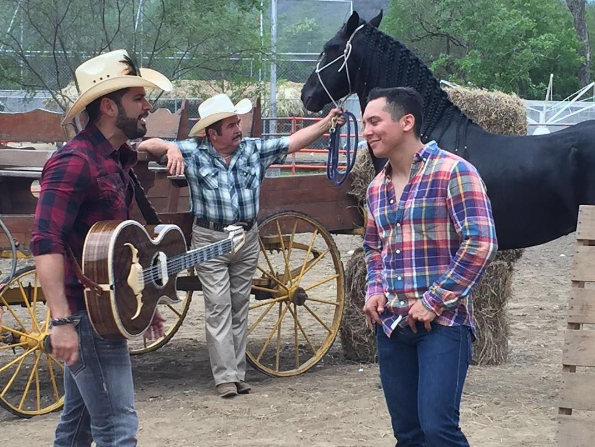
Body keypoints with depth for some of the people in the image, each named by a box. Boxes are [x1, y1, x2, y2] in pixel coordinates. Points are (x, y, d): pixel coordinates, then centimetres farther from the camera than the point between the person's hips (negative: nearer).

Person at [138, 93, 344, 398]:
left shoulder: (255, 150, 4)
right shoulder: (193, 153, -5)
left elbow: (293, 142, 7)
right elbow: (148, 145, -8)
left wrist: (327, 122, -2)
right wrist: (171, 149, -30)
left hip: (247, 238, 3)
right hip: (210, 238, -3)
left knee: (239, 306, 9)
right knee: (218, 307, -5)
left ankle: (238, 373, 14)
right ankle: (226, 377, -5)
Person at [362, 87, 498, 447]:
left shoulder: (453, 172, -10)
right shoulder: (377, 187, 12)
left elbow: (481, 243, -17)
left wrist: (434, 301, -17)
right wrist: (376, 290, 7)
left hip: (442, 323, -7)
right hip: (391, 323, 7)